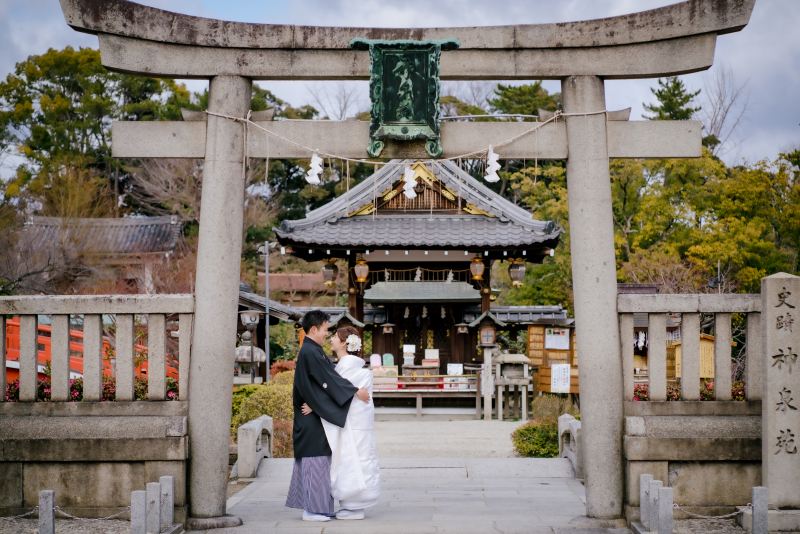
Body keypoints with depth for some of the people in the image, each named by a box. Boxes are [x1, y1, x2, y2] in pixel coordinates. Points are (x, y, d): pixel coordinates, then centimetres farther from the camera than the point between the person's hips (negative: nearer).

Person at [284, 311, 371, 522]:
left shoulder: (311, 351, 16)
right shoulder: (310, 352, -16)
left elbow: (327, 376, 21)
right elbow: (329, 378, -18)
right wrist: (356, 391, -14)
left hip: (313, 416, 10)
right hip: (313, 417, -10)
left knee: (313, 459, 11)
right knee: (315, 459, -6)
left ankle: (312, 507, 16)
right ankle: (311, 510, -2)